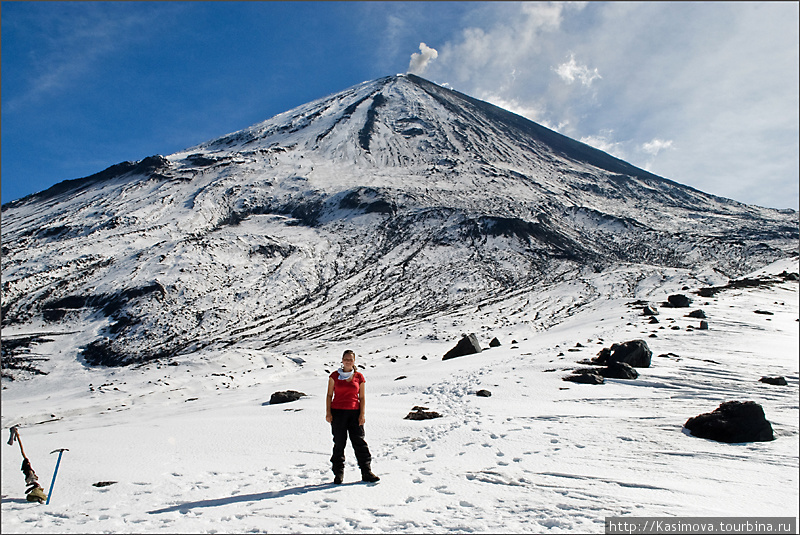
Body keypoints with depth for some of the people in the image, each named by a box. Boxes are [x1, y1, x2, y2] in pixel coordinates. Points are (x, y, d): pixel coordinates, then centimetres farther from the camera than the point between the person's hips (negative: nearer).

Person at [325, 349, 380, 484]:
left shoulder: (359, 377, 6)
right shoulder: (335, 376, 4)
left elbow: (362, 398, 7)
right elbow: (329, 395, 6)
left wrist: (362, 414, -1)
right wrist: (328, 412, -2)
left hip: (354, 413, 0)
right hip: (337, 412, 0)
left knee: (360, 442, -1)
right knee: (339, 443, 5)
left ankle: (366, 473, 6)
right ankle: (338, 474, 17)